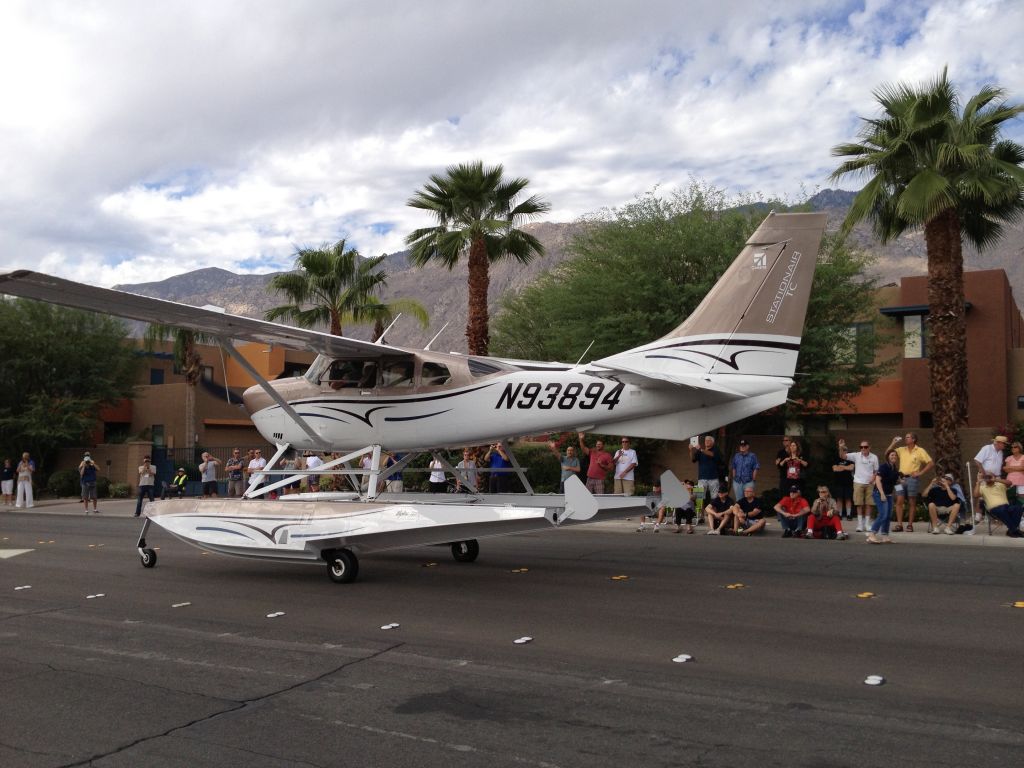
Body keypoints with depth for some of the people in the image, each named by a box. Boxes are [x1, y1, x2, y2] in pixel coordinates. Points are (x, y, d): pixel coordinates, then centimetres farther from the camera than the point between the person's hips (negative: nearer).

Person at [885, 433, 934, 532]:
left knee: (912, 502, 4)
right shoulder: (901, 450, 10)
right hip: (901, 478, 3)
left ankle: (910, 525, 9)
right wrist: (893, 443, -1)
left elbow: (931, 463, -2)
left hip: (912, 479, -3)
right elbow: (887, 453, 10)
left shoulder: (920, 451, -1)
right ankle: (899, 524, -4)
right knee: (899, 501, -5)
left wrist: (920, 472, -8)